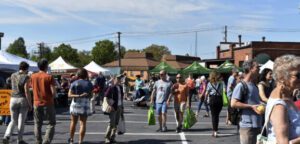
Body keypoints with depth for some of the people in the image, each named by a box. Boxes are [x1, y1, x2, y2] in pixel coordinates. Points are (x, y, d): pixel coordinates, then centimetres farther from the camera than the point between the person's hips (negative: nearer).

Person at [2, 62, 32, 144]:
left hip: (13, 99, 4)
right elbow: (27, 91, -15)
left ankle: (7, 136, -6)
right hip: (23, 100, -4)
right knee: (21, 121, 6)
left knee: (13, 121, 15)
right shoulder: (26, 77, -9)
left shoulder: (13, 75, 6)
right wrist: (30, 104, -8)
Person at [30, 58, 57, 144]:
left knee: (37, 124, 15)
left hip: (37, 103, 4)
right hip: (48, 103, -4)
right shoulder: (49, 77, -11)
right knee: (51, 124, 6)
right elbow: (53, 92, -14)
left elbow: (33, 88, 12)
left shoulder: (33, 76, 2)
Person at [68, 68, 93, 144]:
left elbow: (69, 95, -12)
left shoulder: (74, 83, -4)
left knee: (73, 122, 15)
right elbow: (90, 95, 4)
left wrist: (79, 96, -17)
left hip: (76, 104, 0)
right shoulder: (89, 83, 0)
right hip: (85, 105, 0)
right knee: (83, 124, 3)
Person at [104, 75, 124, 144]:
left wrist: (122, 107, 15)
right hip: (113, 107, -7)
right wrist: (110, 105, -14)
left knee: (116, 123, 9)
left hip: (119, 107, 7)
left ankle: (112, 138, 16)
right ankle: (107, 138, 2)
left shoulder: (120, 87, 11)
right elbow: (106, 97, -13)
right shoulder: (111, 87, -10)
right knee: (111, 123, -7)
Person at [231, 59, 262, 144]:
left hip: (258, 125, 9)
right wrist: (251, 107, -20)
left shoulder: (254, 86, 14)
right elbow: (233, 104, -19)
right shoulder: (241, 85, -13)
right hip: (247, 126, -9)